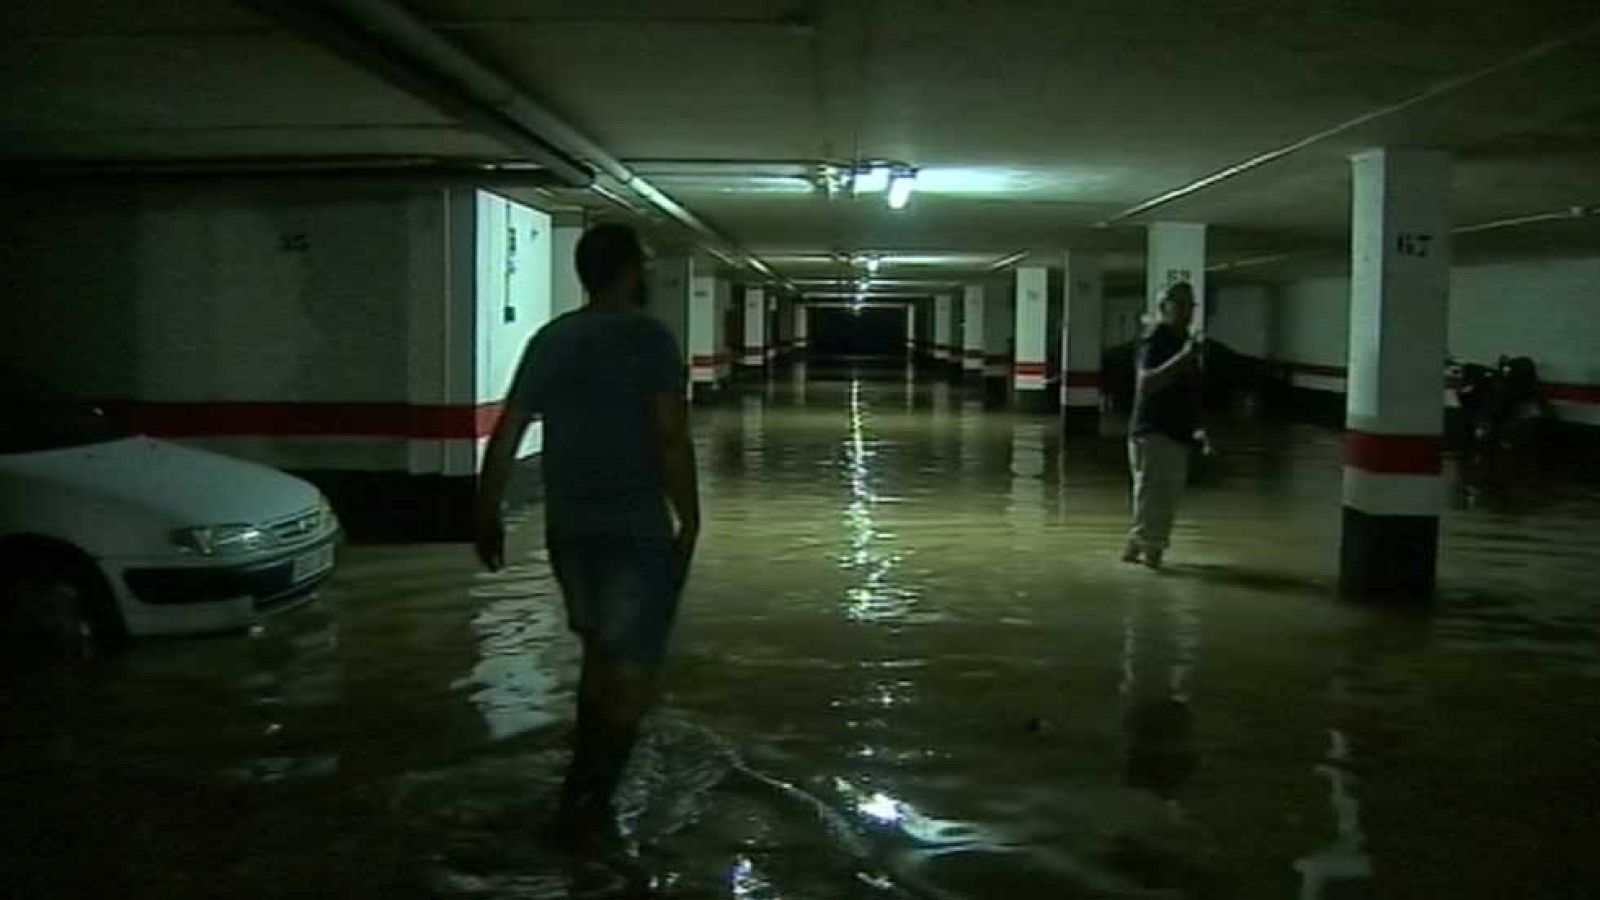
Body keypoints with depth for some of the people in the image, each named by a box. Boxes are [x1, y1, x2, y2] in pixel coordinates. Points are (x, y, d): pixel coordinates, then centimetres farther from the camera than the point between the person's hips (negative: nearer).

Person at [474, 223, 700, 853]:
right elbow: (671, 438, -18)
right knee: (634, 670, 3)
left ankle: (586, 794, 28)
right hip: (637, 529, -6)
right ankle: (588, 805, -1)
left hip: (568, 527, 7)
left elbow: (505, 435, 8)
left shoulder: (549, 341, 8)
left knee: (600, 654, 21)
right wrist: (689, 520, -11)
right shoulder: (650, 339, -10)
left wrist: (488, 515, 14)